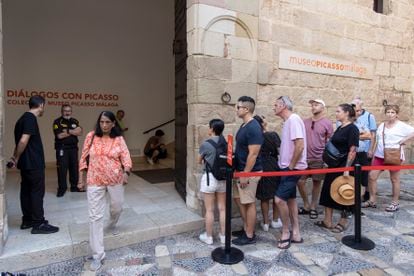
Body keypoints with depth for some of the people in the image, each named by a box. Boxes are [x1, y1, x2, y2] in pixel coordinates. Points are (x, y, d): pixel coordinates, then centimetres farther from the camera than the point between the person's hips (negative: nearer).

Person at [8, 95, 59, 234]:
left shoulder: (24, 118, 14)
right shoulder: (31, 119, -16)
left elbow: (21, 141, 15)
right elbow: (23, 141, -23)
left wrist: (16, 157, 13)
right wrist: (17, 158, -11)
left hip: (27, 163, 10)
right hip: (33, 163, -9)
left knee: (26, 191, 13)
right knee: (37, 192, -4)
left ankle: (27, 220, 23)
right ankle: (39, 224, 1)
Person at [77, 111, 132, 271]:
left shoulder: (119, 139, -3)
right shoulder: (91, 136, -2)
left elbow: (126, 157, -8)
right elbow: (84, 158, 3)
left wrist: (126, 173, -25)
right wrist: (81, 179, 3)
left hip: (115, 180, 1)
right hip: (95, 181, 0)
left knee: (117, 207, 18)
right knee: (95, 216, 0)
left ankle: (112, 224, 55)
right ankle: (98, 255, 10)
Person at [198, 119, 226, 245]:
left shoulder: (205, 144, -12)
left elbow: (199, 161, 4)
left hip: (209, 177, -4)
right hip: (223, 178, 5)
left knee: (209, 210, 6)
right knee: (222, 208, 12)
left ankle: (208, 236, 19)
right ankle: (223, 236, 24)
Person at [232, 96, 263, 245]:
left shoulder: (253, 128, -21)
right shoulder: (244, 125, 10)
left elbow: (253, 154, -23)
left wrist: (245, 174, -20)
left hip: (250, 172, -10)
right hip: (241, 170, 10)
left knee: (249, 203, 2)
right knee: (239, 199, 18)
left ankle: (250, 236, 18)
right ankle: (246, 228, 33)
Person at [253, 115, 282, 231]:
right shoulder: (273, 135, -12)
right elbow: (280, 151, -11)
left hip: (261, 168, 1)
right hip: (274, 166, -1)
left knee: (264, 196, 12)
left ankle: (265, 222, 20)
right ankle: (275, 220, 27)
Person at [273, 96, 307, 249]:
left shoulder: (293, 119, -17)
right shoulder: (288, 121, 14)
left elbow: (300, 145, -26)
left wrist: (291, 166, -18)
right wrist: (287, 165, 12)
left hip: (293, 168, -10)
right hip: (287, 167, 10)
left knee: (279, 199, -11)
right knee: (290, 199, 14)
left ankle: (285, 233, 9)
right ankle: (295, 234, 25)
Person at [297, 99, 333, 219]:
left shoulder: (327, 123, -4)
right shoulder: (305, 122, 7)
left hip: (318, 159, -3)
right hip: (304, 157, 3)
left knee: (316, 183, 9)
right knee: (300, 182, 2)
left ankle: (313, 207, 25)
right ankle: (306, 205, 22)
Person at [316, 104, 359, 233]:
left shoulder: (352, 129, -13)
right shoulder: (340, 128, 12)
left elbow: (352, 151, -19)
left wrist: (347, 169, -23)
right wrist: (328, 162, 17)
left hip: (344, 166, -9)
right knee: (328, 191, 11)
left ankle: (343, 222, 23)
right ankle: (327, 221, 22)